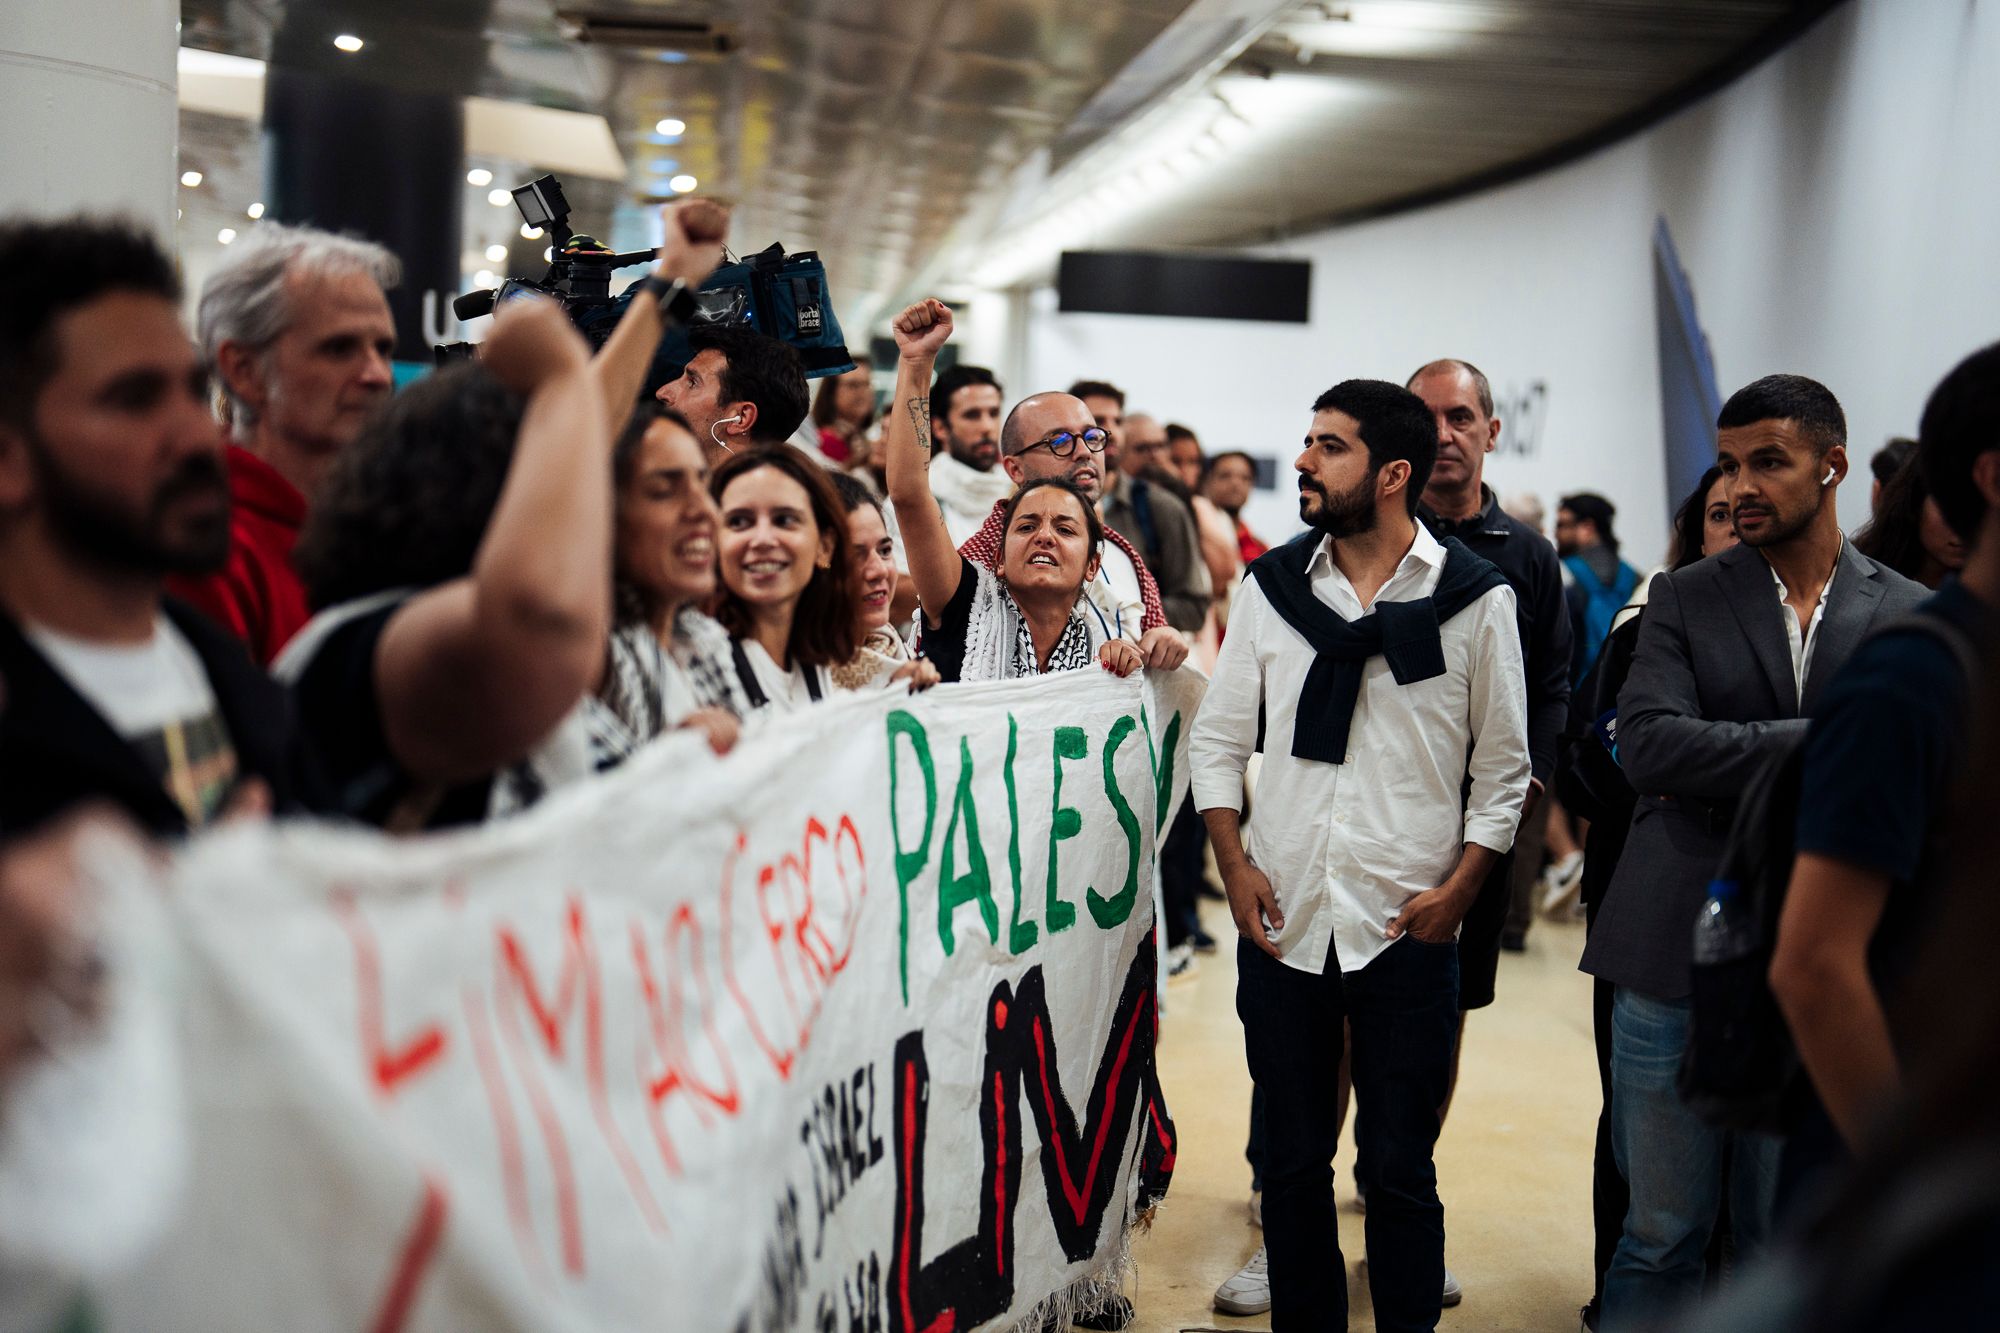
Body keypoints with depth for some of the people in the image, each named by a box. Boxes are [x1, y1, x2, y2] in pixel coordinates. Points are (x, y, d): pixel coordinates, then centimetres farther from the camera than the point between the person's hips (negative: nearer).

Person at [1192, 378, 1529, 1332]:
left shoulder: (1474, 598, -1)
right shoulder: (1271, 586, 5)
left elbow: (1503, 769, 4)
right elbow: (1216, 741, 9)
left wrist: (1458, 889, -6)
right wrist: (1235, 868, -1)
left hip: (1408, 928, -2)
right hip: (1283, 918, 3)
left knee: (1400, 1168, 4)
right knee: (1293, 1158, 11)